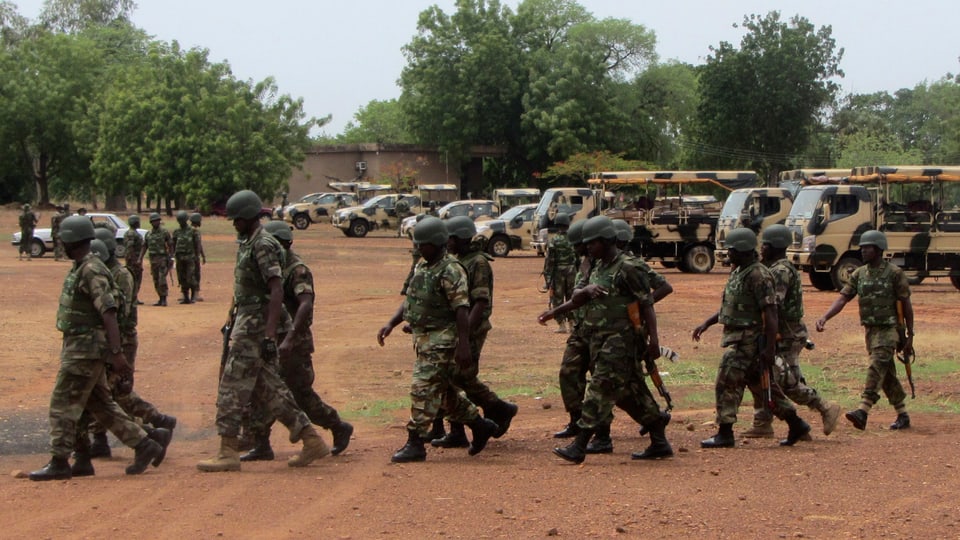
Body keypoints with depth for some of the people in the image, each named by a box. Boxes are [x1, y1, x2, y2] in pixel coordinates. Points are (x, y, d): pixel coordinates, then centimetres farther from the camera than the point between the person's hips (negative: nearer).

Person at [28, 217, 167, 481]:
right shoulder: (79, 269, 13)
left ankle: (59, 463, 2)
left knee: (63, 404, -4)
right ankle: (143, 445, 16)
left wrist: (116, 353, -29)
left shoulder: (92, 271, -18)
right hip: (78, 347, 10)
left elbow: (109, 313, -24)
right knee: (100, 404, 14)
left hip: (86, 349, -10)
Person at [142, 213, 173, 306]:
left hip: (163, 259, -5)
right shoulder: (148, 234, 10)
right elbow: (144, 247, 12)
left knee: (162, 280, -13)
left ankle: (164, 299, -9)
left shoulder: (165, 232, -3)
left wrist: (171, 258, -9)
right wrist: (140, 259, 4)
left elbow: (171, 246, -2)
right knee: (156, 281, 7)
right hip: (153, 259, 5)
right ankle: (161, 299, 15)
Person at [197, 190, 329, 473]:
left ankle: (228, 453, -2)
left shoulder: (264, 245, -15)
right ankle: (311, 440, 14)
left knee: (233, 386, -6)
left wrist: (269, 335, -26)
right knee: (267, 388, 11)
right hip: (246, 322, 10)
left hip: (256, 326, -10)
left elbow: (276, 292, -22)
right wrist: (233, 316, 24)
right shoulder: (247, 244, 16)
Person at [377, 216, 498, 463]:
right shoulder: (421, 267, 12)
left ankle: (415, 444, -6)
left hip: (441, 339, -9)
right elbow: (409, 300, 20)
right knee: (445, 391, 16)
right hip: (423, 338, 9)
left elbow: (462, 309, -21)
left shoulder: (450, 271, -16)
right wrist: (391, 323, 8)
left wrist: (464, 345, -25)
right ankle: (480, 426, 29)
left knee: (423, 389, -10)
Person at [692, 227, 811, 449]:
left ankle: (725, 434, -4)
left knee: (727, 383, -9)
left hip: (749, 340, -10)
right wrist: (706, 324, 18)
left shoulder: (758, 276, -17)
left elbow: (771, 314, -21)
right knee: (761, 385, 15)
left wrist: (770, 348, -24)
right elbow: (729, 306, 24)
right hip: (738, 337, 10)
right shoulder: (738, 272, 13)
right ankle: (796, 425, 22)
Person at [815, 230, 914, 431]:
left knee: (876, 367, -20)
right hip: (870, 330, 7)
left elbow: (906, 305, -5)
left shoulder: (894, 273, -7)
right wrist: (824, 317, -14)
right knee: (887, 375, 12)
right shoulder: (859, 274, 8)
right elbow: (843, 298, 2)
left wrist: (910, 335, -5)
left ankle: (863, 411, -30)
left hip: (888, 330, -7)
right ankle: (903, 416, 22)